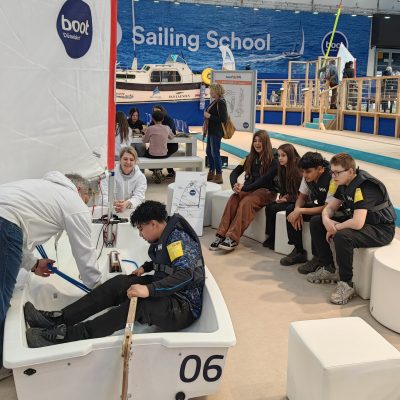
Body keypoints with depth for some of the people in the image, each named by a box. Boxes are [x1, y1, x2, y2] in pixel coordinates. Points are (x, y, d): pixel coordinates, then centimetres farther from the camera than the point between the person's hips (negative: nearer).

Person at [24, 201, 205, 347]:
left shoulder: (178, 238, -17)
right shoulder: (166, 237, 11)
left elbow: (187, 274, -31)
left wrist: (149, 290, -38)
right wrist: (146, 267, 12)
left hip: (183, 308, -9)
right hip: (167, 293, 9)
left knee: (138, 304, -35)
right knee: (119, 283, -10)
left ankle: (66, 335, -35)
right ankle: (59, 319, -15)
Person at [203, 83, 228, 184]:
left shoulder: (221, 103, -16)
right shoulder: (214, 102, 12)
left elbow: (223, 119, -21)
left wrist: (209, 116, -19)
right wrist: (205, 125, 12)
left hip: (216, 132, -10)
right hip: (211, 131, 10)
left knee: (215, 153, -6)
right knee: (209, 151, 17)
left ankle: (219, 176, 3)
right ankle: (211, 173, 29)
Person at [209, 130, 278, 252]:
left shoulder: (272, 161, -4)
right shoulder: (250, 158, 14)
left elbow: (264, 180, -18)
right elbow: (234, 173, 5)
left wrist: (244, 188, -27)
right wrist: (235, 185, -18)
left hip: (266, 191, -5)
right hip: (249, 189, 5)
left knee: (246, 202, -35)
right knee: (233, 199, -27)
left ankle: (232, 238, -41)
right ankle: (221, 235, -34)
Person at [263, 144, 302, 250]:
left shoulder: (298, 169, -17)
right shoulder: (283, 169, 8)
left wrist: (288, 198, -15)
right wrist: (283, 197, -2)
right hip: (287, 199, 8)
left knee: (274, 209, -21)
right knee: (268, 207, -14)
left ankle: (273, 240, -6)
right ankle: (270, 237, -8)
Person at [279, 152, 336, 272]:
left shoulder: (332, 179, -30)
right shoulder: (308, 177, -8)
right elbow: (302, 196, 4)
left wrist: (301, 211, -31)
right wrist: (297, 210, -19)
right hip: (318, 205, 8)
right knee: (290, 210, -8)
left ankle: (318, 258, -14)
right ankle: (299, 252, 3)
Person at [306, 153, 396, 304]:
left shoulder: (364, 187, -27)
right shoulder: (344, 183, 2)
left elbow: (357, 223, -37)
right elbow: (329, 208, 9)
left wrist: (335, 228, -20)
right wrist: (326, 219, -15)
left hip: (380, 230, -10)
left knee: (342, 236, -38)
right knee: (316, 223, 4)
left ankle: (346, 284, -19)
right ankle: (328, 269, 11)